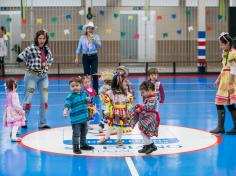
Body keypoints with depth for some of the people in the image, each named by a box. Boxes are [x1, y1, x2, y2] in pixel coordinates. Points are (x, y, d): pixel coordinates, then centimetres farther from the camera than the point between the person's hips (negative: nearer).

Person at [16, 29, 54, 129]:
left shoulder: (47, 49, 5)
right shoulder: (31, 48, -13)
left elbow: (51, 60, 23)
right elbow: (19, 58, -17)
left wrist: (46, 64, 4)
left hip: (43, 76, 6)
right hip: (32, 76, -6)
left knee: (45, 100, 6)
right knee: (28, 100, 1)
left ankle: (42, 123, 16)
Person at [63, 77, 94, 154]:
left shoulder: (84, 93, 3)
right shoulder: (70, 96, -14)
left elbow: (89, 98, 18)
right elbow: (67, 105, -23)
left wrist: (88, 99, -6)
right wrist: (65, 111, -41)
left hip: (84, 118, 6)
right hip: (75, 119, -6)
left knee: (84, 133, 21)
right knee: (76, 134, -3)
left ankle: (83, 145, 39)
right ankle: (76, 147, 8)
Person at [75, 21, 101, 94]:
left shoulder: (96, 36, 1)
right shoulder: (82, 37, 5)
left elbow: (99, 45, -13)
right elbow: (79, 48, 8)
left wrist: (93, 39, -24)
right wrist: (77, 57, 5)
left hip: (94, 57, -2)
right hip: (85, 57, 2)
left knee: (94, 73, -10)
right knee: (86, 74, 5)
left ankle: (95, 90, -3)